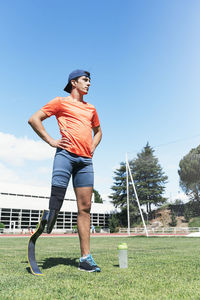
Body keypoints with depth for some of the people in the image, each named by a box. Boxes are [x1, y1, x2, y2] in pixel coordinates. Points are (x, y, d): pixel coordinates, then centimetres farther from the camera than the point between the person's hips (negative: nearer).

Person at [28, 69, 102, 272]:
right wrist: (51, 141, -4)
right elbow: (34, 119, 5)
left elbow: (98, 130, 39)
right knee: (55, 204, -12)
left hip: (86, 160, 5)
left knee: (85, 208, 0)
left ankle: (85, 258, 5)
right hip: (65, 154, -4)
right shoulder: (61, 102, 11)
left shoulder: (91, 108, 26)